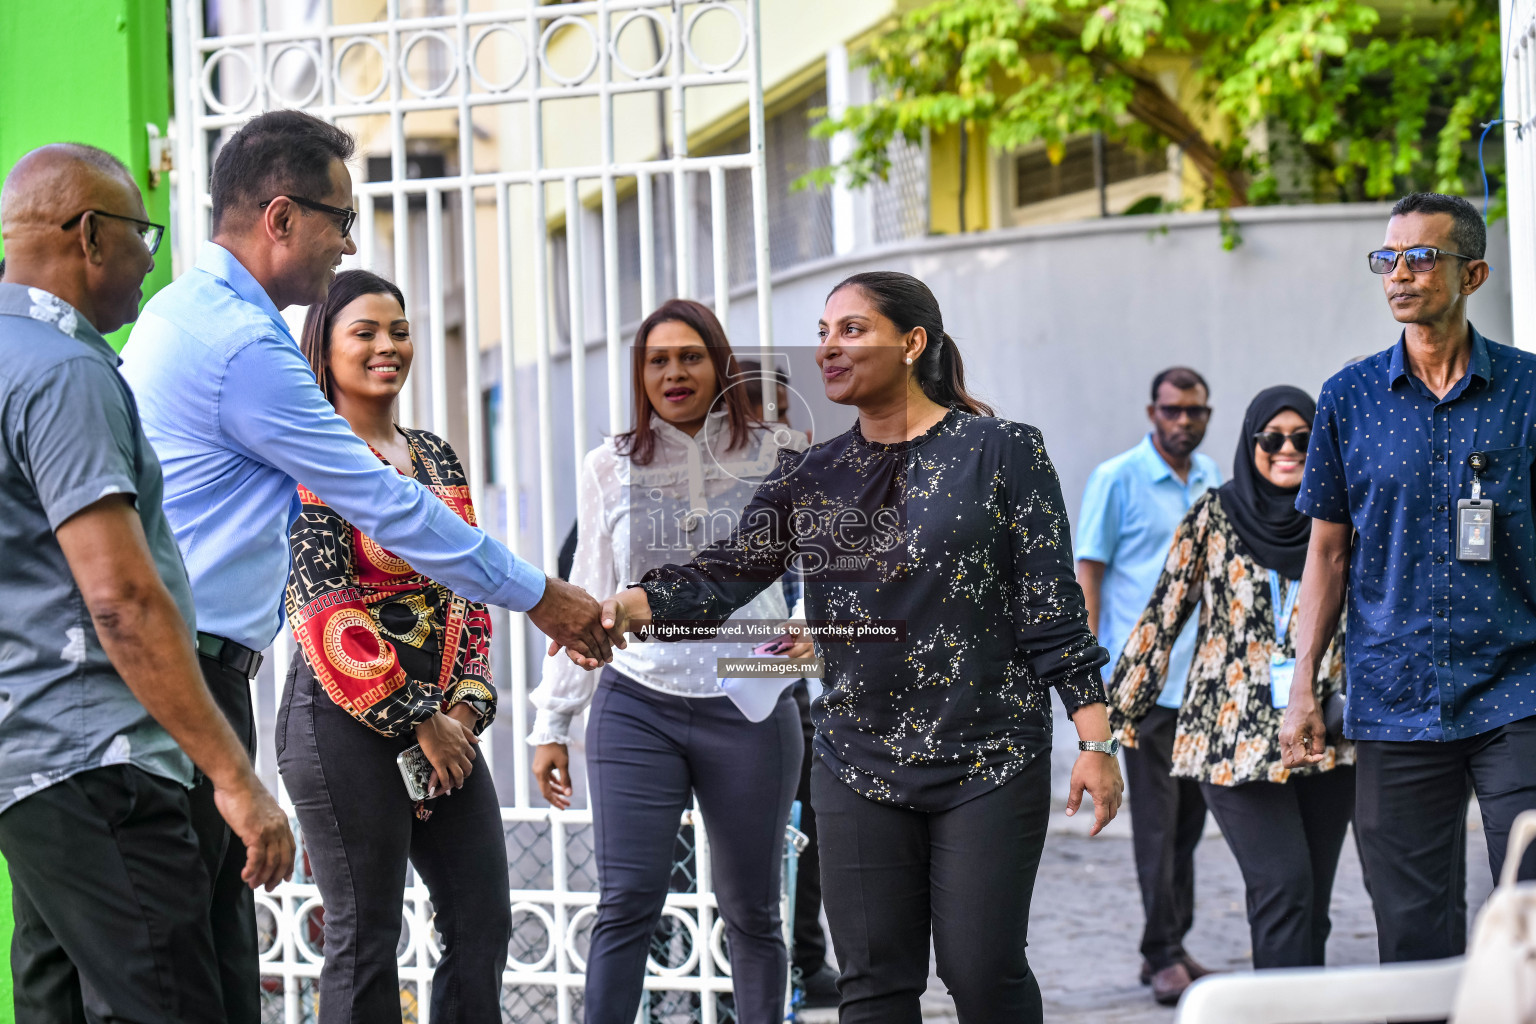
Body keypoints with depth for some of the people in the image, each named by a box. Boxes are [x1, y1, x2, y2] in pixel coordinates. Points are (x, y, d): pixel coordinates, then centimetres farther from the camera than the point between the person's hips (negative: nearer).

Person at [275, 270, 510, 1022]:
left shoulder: (435, 457, 16)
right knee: (365, 940, -4)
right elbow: (322, 608, -13)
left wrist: (466, 706, 1)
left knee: (482, 927, 5)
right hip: (346, 724, -7)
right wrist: (417, 720, -13)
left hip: (444, 721, 7)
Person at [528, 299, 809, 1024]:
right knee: (626, 903, -10)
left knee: (751, 911, 8)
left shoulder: (774, 459, 3)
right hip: (636, 706, 0)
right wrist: (552, 723, 11)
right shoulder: (610, 468, 7)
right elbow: (585, 602, 12)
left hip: (748, 710, 0)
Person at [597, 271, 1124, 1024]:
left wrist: (1094, 740, -9)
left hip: (990, 762, -4)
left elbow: (1051, 603, -5)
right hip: (860, 766, 4)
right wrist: (627, 608, -18)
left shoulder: (1000, 452, -3)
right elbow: (726, 575, 0)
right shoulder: (811, 477, 9)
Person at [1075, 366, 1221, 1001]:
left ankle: (1172, 946, 19)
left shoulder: (1212, 479, 12)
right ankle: (1163, 956, -2)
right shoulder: (1117, 479, -4)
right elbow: (1088, 569, -5)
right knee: (1156, 818, -6)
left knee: (1188, 816, 10)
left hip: (1205, 679, 6)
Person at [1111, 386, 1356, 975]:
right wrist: (1119, 708, 3)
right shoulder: (1215, 516, 1)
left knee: (1312, 901, 6)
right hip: (1236, 738, -3)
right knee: (1284, 885, -16)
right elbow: (1165, 613, 4)